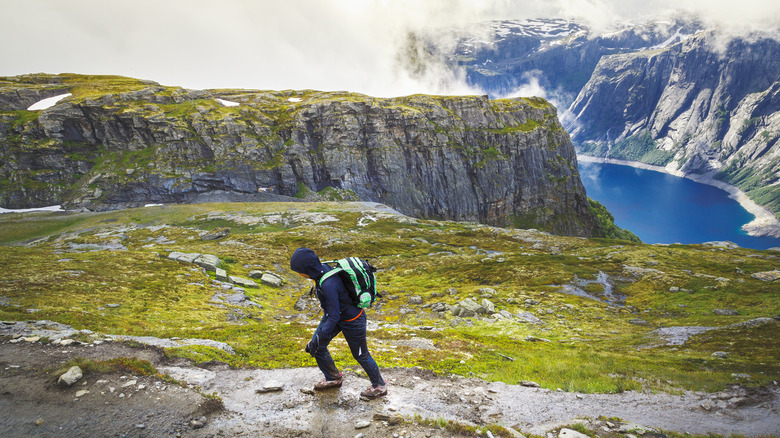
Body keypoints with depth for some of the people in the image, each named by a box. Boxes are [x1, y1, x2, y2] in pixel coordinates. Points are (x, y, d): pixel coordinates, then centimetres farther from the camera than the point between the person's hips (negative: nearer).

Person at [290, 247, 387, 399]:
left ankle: (379, 386, 36)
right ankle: (333, 378, 36)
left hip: (352, 321, -8)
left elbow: (334, 317, -32)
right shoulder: (322, 269, -11)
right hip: (336, 313, 8)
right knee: (317, 346, 12)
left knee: (360, 355, 12)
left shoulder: (328, 284, -38)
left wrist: (318, 340, -25)